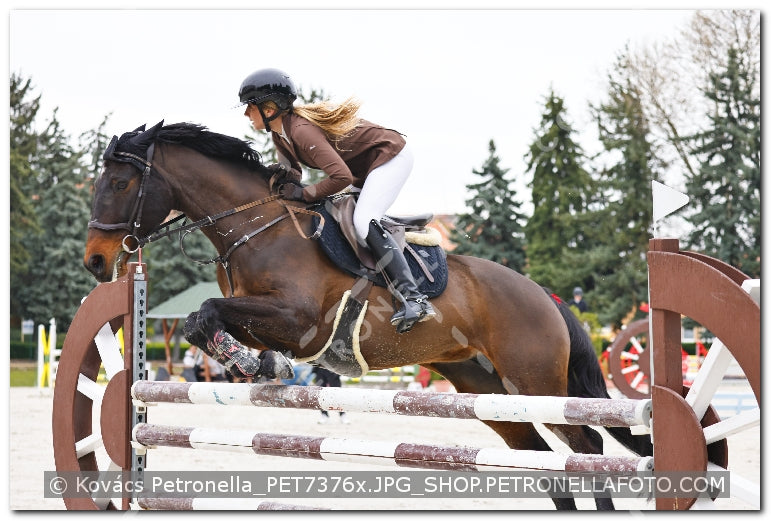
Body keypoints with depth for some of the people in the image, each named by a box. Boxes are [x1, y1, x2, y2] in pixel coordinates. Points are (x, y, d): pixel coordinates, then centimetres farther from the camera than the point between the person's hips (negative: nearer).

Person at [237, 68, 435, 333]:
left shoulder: (302, 130, -30)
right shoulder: (280, 134, 1)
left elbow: (341, 177, -36)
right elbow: (293, 173, 6)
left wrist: (304, 194, -26)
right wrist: (282, 173, -17)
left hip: (391, 157, -11)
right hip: (364, 169, 11)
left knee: (363, 222, -27)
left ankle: (414, 298, -32)